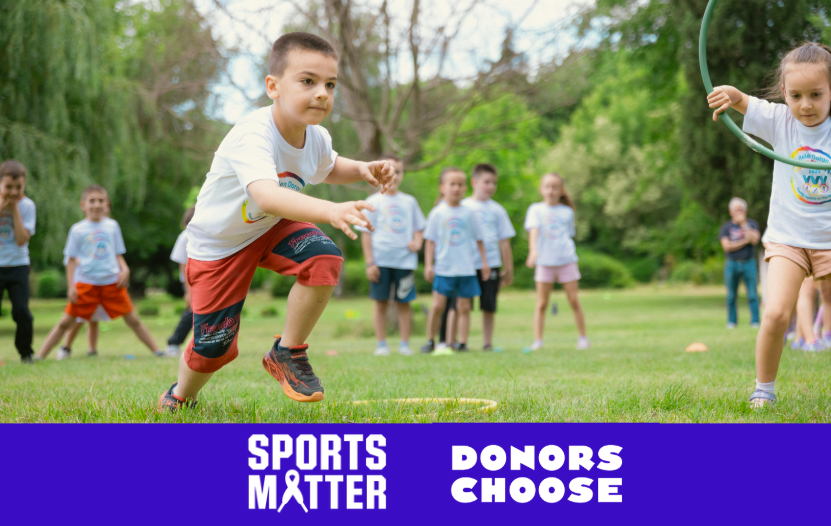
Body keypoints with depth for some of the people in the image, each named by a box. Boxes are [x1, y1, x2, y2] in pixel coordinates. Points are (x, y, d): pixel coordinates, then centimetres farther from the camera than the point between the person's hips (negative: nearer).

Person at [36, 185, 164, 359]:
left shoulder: (112, 226, 8)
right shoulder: (77, 230, 1)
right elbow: (71, 260, 4)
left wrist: (124, 269, -5)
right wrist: (71, 286, -3)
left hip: (112, 282, 2)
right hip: (85, 283, -2)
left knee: (132, 319, 3)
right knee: (66, 322, -3)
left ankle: (157, 351, 12)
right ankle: (39, 357, 2)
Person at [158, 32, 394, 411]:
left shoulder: (317, 138, -14)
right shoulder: (252, 137, -38)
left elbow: (328, 168, 14)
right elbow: (267, 196, -58)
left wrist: (361, 170, -10)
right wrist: (330, 211, -73)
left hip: (273, 226, 5)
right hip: (218, 241, -5)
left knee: (324, 259, -26)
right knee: (214, 345, -1)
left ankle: (288, 353, -5)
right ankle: (180, 396, 35)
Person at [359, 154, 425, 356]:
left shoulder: (409, 201, 12)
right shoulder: (373, 202, 5)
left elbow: (419, 228, 20)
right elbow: (366, 233, 3)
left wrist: (417, 242, -3)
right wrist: (370, 262, -4)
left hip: (405, 261, 2)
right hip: (381, 261, -2)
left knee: (403, 302, 2)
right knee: (381, 302, 1)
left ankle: (405, 344, 8)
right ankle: (381, 344, 7)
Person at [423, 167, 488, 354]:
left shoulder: (468, 213, 5)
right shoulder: (437, 213, 2)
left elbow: (479, 239, 12)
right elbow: (430, 241, 4)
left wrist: (484, 261, 9)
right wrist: (428, 265, -1)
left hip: (466, 269, 1)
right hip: (443, 268, -1)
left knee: (464, 307, 1)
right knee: (437, 305, -5)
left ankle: (462, 343, 4)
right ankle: (431, 341, 8)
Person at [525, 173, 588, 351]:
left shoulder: (567, 212, 9)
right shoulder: (536, 210, 1)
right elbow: (533, 231, -14)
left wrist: (571, 255, 13)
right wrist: (533, 251, -29)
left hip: (567, 261, 2)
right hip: (545, 263, -2)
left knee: (574, 301, 2)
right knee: (542, 303, -2)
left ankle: (583, 337, 12)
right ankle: (537, 341, -1)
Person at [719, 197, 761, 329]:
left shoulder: (752, 224, 10)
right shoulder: (726, 227, 8)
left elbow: (754, 239, -8)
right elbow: (726, 246, -4)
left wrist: (744, 224, -6)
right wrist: (744, 241, -7)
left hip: (749, 262, 0)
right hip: (732, 264, 0)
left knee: (753, 294, -7)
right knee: (731, 296, 4)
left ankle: (755, 321, -4)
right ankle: (731, 321, 12)